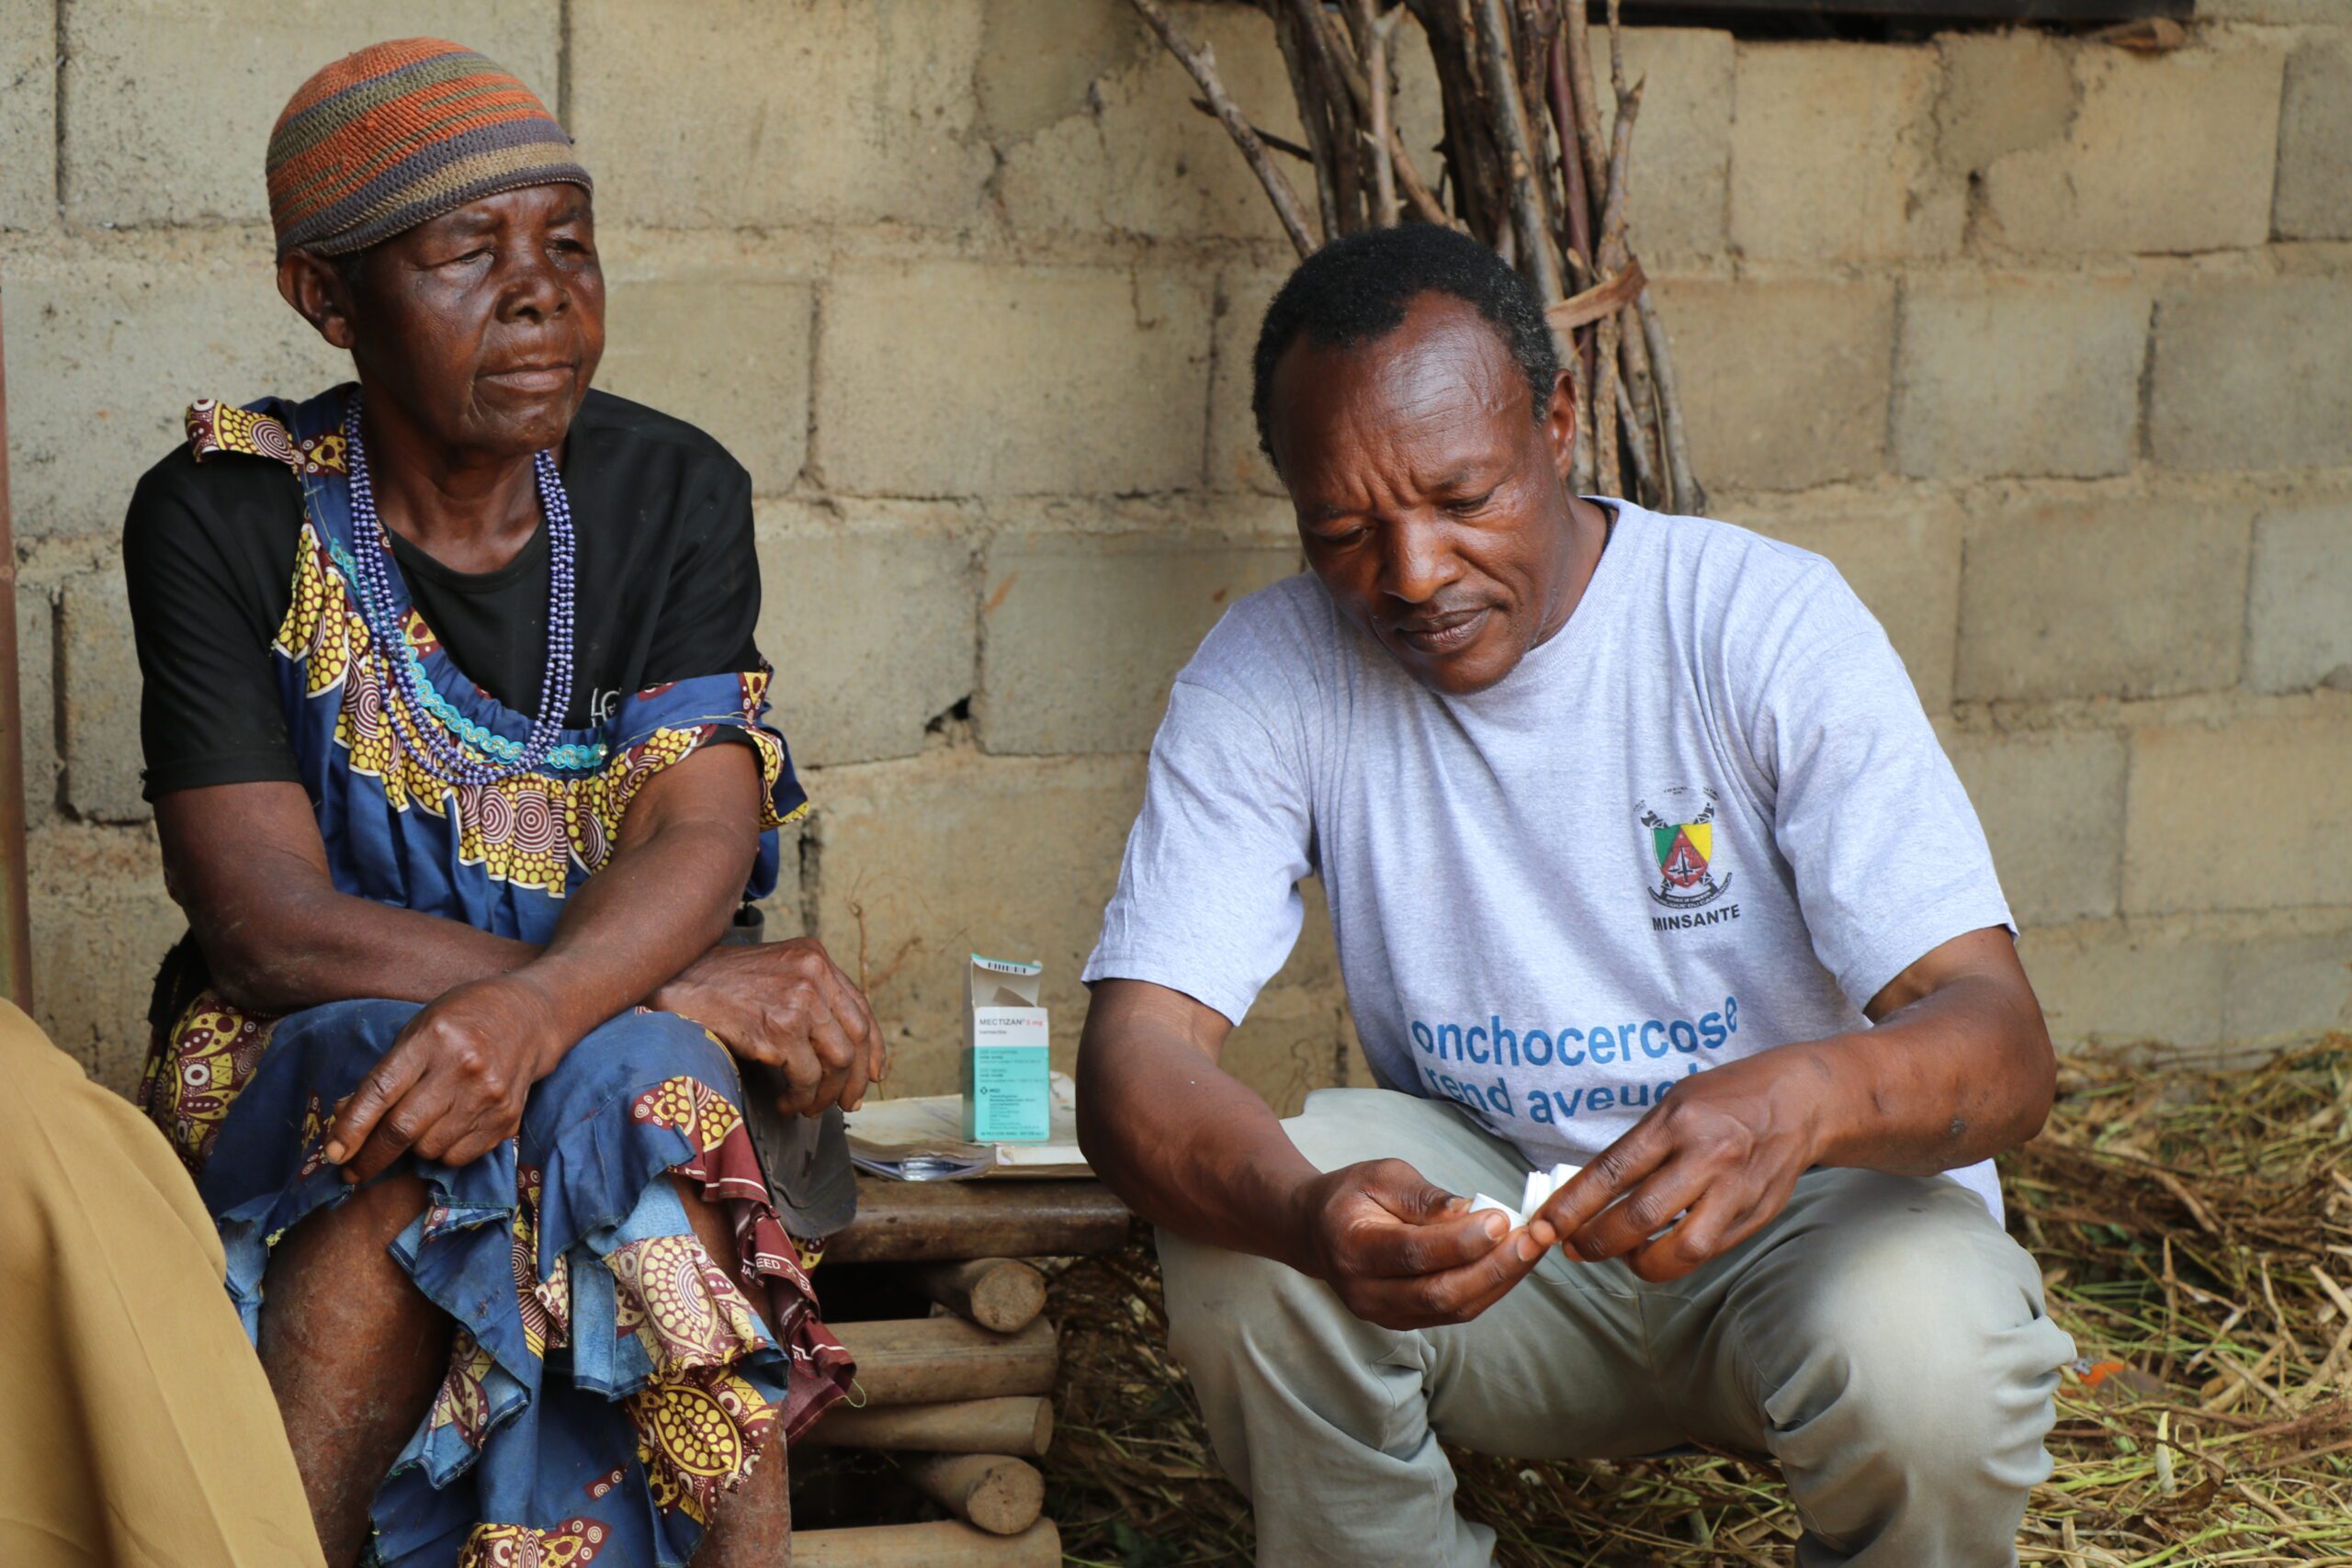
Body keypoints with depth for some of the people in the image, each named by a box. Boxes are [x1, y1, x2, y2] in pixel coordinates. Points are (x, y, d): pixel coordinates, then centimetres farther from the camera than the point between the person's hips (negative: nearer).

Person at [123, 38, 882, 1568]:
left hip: (626, 1033, 2)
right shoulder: (224, 516, -8)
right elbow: (268, 928, -16)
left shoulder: (674, 494, 0)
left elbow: (696, 831, -13)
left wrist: (529, 1012, -37)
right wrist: (704, 987, -22)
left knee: (634, 1085, -32)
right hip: (297, 1064, -2)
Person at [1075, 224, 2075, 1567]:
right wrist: (1313, 1217, -44)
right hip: (1478, 1221, 2)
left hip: (1818, 1206, -1)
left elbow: (2004, 1048, -23)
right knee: (1245, 1240, -28)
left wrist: (1798, 1098, -47)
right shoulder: (1270, 676, -11)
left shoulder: (1769, 623, -16)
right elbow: (1137, 1060, -20)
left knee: (1928, 1366, -33)